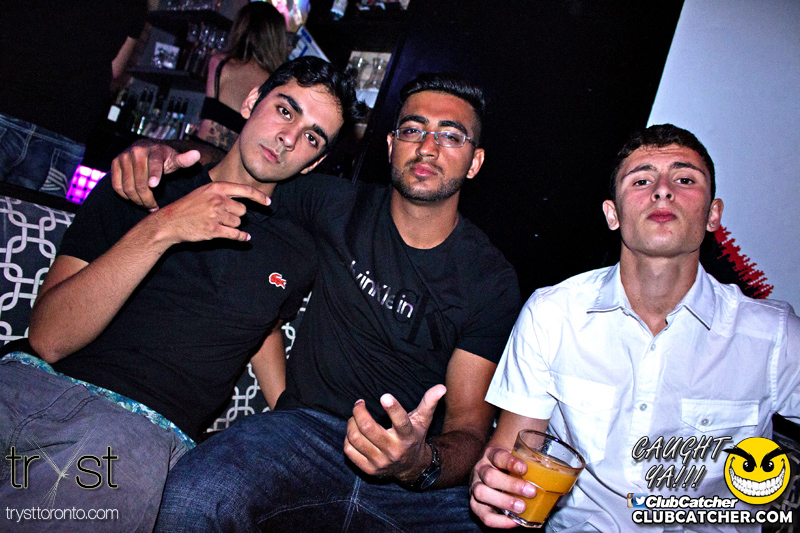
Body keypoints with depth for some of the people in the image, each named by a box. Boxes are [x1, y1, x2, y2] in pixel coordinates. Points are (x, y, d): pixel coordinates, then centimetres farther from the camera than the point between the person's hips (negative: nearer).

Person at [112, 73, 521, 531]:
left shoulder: (492, 278, 0)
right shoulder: (340, 205, 4)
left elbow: (469, 429, -3)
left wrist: (422, 463, -26)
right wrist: (165, 152, -3)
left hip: (426, 471, 0)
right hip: (309, 426, 1)